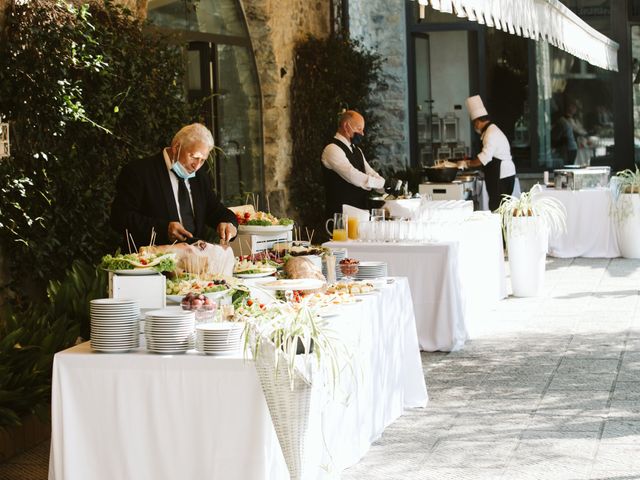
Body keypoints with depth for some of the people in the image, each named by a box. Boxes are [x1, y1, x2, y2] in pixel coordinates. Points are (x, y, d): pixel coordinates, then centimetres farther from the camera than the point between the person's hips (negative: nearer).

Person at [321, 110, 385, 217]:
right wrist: (382, 183, -18)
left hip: (361, 210, 8)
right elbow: (352, 176, -22)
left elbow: (370, 173, 17)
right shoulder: (332, 149, -12)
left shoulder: (356, 150, 19)